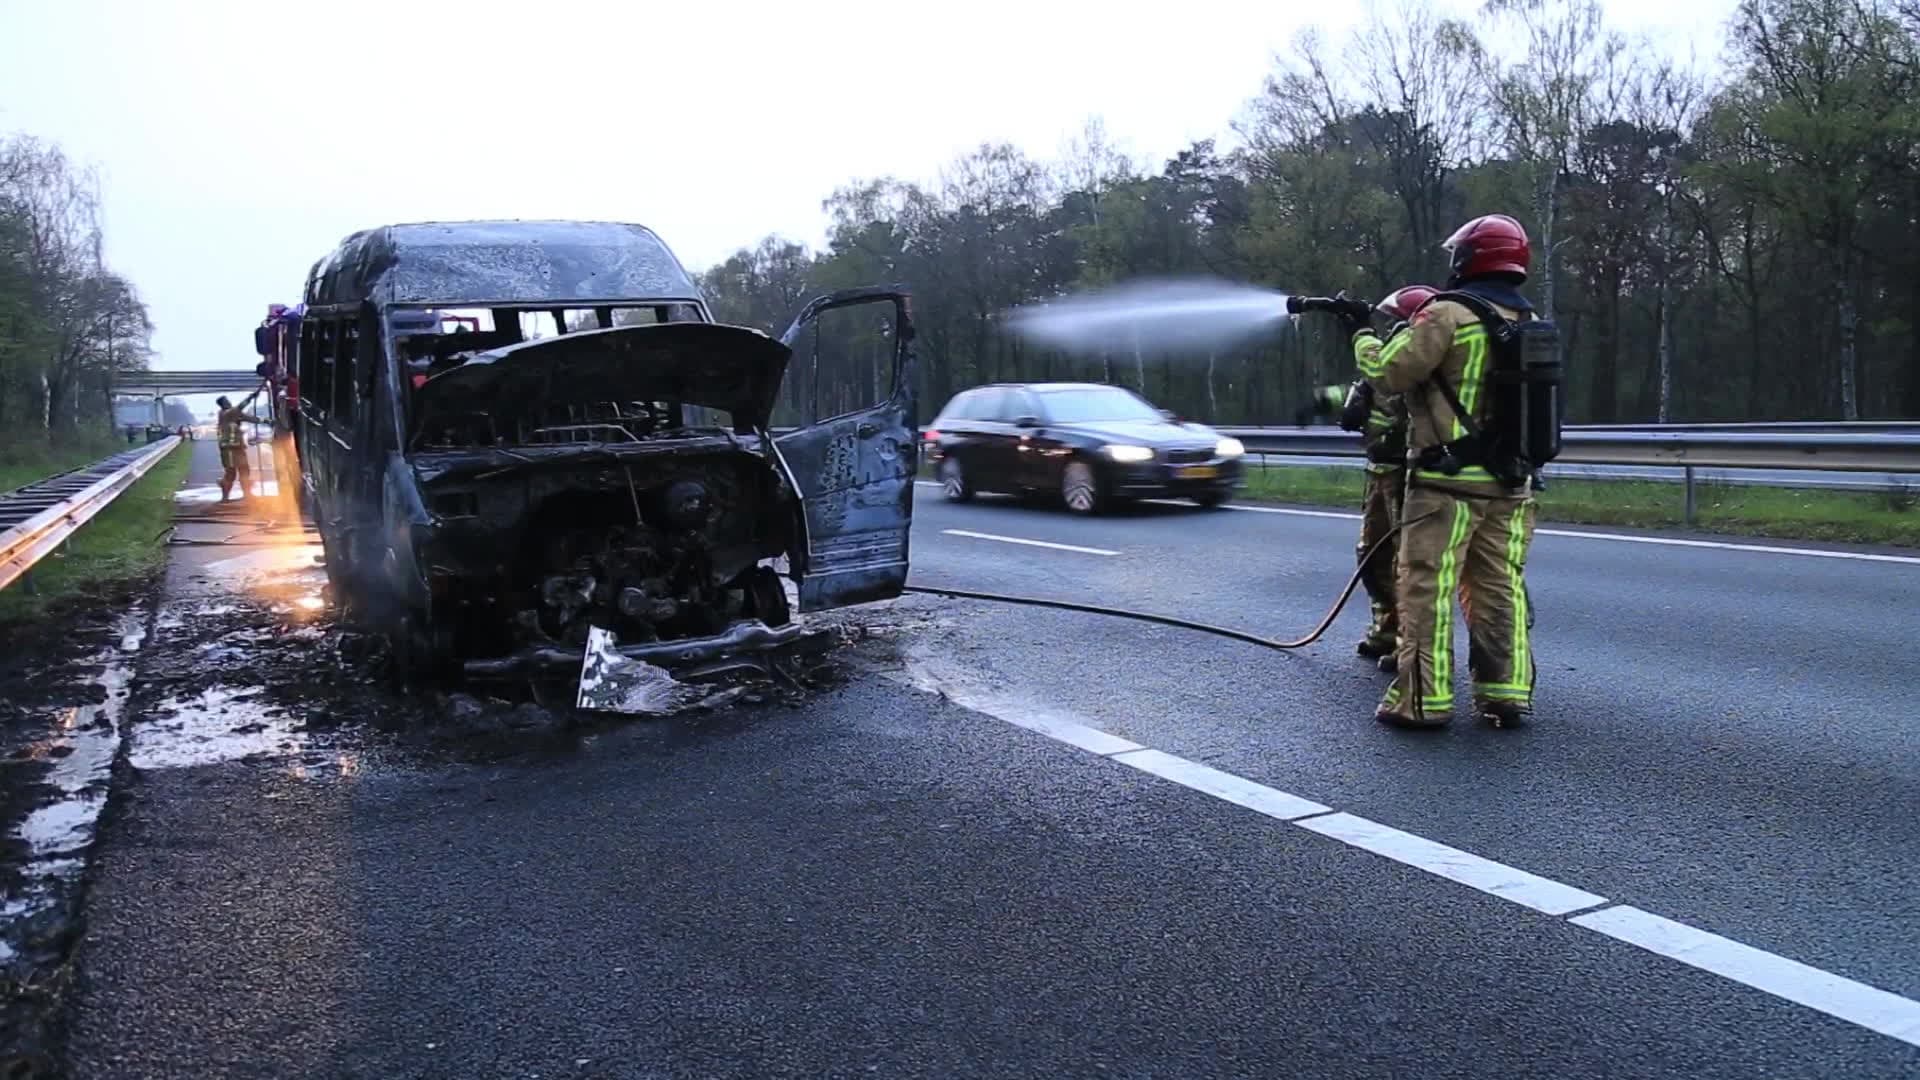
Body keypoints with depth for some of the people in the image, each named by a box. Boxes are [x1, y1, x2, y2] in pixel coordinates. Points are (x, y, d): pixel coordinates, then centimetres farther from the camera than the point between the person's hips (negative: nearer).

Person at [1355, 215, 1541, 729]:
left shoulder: (1449, 314, -11)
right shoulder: (1533, 324, 11)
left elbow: (1389, 373, -10)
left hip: (1448, 482, -6)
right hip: (1511, 485, 7)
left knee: (1427, 588, -1)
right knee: (1501, 589, 11)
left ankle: (1422, 700, 0)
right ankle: (1507, 694, 13)